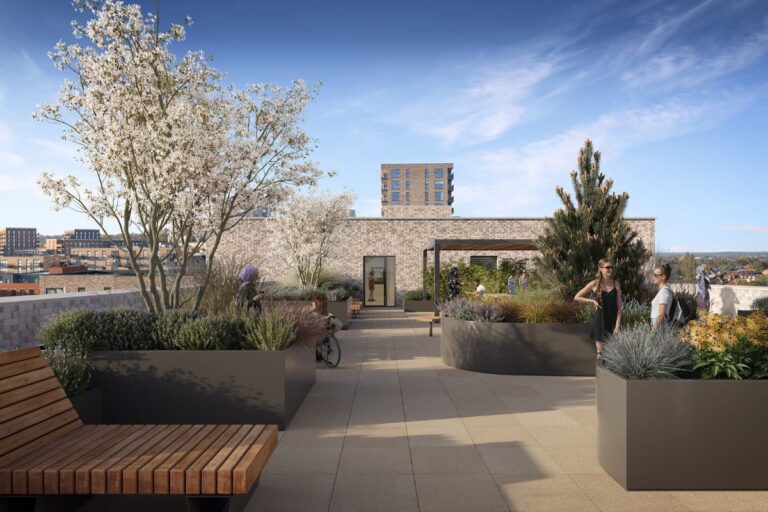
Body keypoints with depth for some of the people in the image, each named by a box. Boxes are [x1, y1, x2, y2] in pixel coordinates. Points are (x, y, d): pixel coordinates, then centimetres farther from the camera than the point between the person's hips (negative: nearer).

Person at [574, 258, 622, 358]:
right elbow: (577, 297, 3)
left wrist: (618, 325, -8)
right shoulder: (594, 284, -4)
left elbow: (619, 307, 0)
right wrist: (592, 301, -7)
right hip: (600, 321, -2)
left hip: (613, 322, 2)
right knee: (601, 353, 2)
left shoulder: (616, 284, 2)